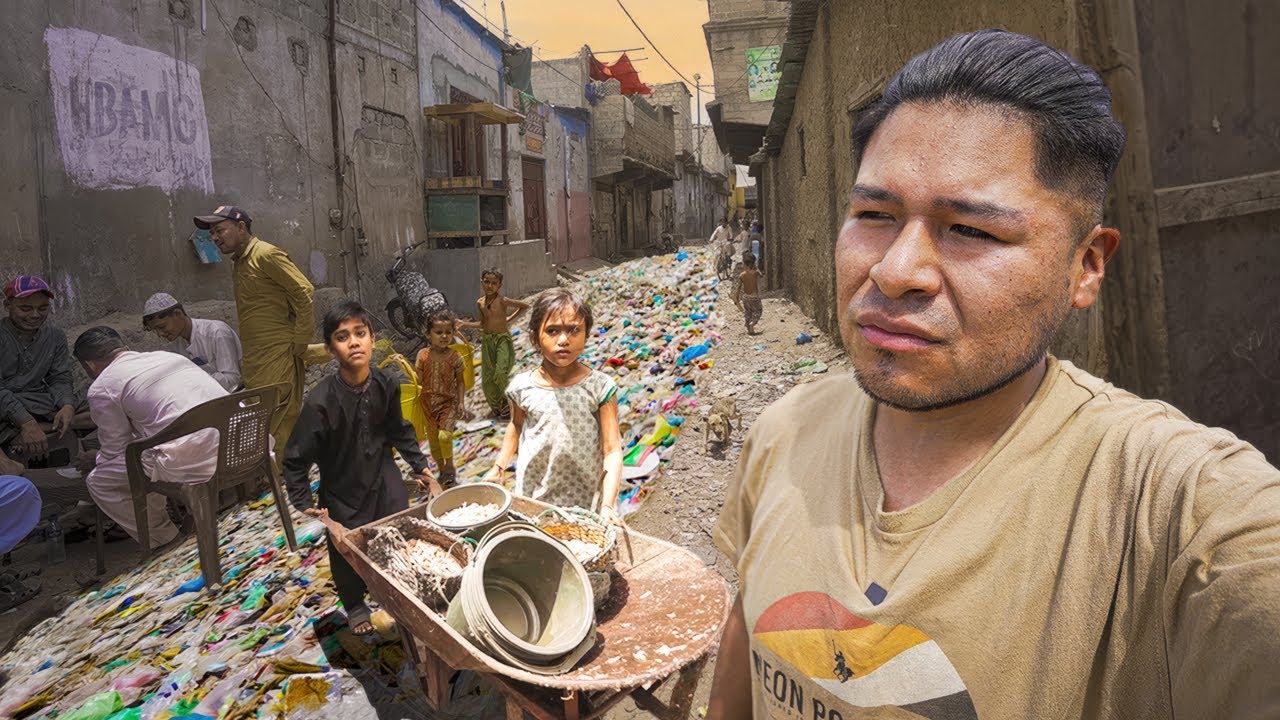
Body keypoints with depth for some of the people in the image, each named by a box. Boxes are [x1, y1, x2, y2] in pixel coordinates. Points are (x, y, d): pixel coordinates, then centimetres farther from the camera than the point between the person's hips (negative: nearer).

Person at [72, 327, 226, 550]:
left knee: (99, 483, 14)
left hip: (192, 464, -7)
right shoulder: (167, 355, 25)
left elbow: (116, 450, 16)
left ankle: (165, 542, 21)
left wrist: (97, 465, 38)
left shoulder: (101, 388, 5)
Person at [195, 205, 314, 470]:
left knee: (277, 426, -6)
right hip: (254, 359, 9)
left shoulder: (266, 255, -11)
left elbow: (305, 292, -16)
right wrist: (245, 359, 18)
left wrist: (299, 342, -14)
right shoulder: (239, 262, 17)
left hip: (278, 357, -9)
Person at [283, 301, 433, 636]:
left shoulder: (386, 385, -14)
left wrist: (419, 465, 8)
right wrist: (304, 502, -17)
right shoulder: (320, 401, -27)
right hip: (343, 492, -3)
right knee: (348, 555, 15)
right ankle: (354, 605, 46)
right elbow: (296, 459, -16)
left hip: (385, 483, 3)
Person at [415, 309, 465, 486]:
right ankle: (441, 467, 32)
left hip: (448, 402, -3)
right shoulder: (423, 355, -4)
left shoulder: (455, 357, -7)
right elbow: (418, 378, 1)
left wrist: (460, 402, -5)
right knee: (432, 439, 11)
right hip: (428, 403, 3)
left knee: (444, 435, -20)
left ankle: (449, 466, 4)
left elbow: (459, 381, -1)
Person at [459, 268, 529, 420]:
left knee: (500, 373, -18)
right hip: (487, 340, 5)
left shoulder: (503, 301, -12)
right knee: (487, 376, 6)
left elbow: (525, 305, -3)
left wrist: (510, 319, -1)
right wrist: (465, 324, 8)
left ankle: (508, 401, 4)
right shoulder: (480, 303, 5)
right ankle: (496, 406, 21)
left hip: (503, 339, -5)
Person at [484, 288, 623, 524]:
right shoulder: (522, 387, -8)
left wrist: (608, 506, -24)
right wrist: (499, 468, 7)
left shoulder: (599, 387, -15)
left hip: (582, 502, -2)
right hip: (531, 497, 2)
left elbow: (612, 451, -16)